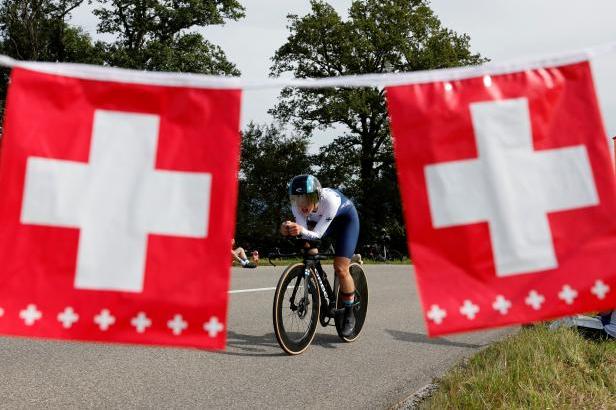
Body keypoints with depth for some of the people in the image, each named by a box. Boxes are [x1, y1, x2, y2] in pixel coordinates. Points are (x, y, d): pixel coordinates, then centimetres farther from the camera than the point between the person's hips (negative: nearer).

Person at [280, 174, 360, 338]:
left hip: (346, 219, -5)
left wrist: (301, 231, -59)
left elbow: (317, 234, -39)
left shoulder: (330, 200, -42)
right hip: (319, 220, 5)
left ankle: (349, 315, 7)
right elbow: (303, 230, -31)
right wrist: (290, 228, -52)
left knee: (340, 268, -14)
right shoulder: (297, 202, -29)